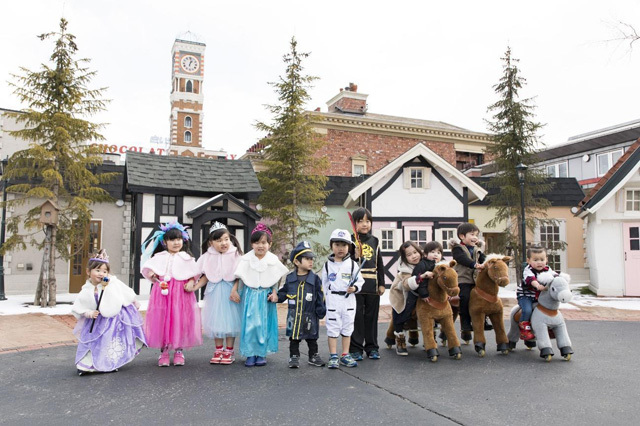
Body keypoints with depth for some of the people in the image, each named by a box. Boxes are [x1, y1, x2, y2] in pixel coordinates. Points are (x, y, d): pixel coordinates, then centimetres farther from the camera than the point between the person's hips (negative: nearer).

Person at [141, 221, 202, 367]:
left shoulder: (187, 258, 10)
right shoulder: (159, 257, 10)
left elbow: (195, 274, 8)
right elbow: (147, 268, 8)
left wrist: (191, 282, -10)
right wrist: (151, 275, -12)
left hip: (181, 293, 0)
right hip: (163, 292, 0)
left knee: (181, 321, 1)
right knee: (162, 321, 0)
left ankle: (179, 351, 14)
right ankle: (164, 352, 12)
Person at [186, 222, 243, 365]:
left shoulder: (235, 254, -7)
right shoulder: (208, 256, 1)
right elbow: (206, 276, 8)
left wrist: (234, 290, -18)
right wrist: (195, 287, -4)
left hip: (230, 290, -2)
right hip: (214, 292, 3)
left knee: (230, 319, 2)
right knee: (215, 320, 8)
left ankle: (229, 351, 15)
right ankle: (218, 350, 23)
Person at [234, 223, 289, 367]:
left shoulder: (273, 260, -2)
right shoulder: (246, 259, -3)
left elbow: (276, 279, 5)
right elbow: (241, 278, 5)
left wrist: (274, 293, -5)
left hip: (266, 296, 1)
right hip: (250, 295, 0)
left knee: (264, 324, 4)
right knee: (249, 324, -2)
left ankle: (261, 353, 16)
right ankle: (250, 354, 8)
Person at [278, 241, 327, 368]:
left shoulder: (315, 278, -5)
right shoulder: (290, 278, -1)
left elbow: (320, 297, -3)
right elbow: (284, 292, 10)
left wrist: (321, 310, -5)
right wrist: (276, 297, -6)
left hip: (310, 315, -1)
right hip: (294, 315, 1)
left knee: (312, 337, 11)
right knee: (294, 336, 9)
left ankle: (314, 355, 25)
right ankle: (294, 356, 20)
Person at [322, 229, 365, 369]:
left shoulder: (352, 264, -1)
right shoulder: (328, 264, 2)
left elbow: (360, 280, 2)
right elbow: (325, 282, 10)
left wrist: (355, 288, -16)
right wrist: (328, 295, 7)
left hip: (348, 300, 1)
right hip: (332, 300, -1)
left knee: (347, 328, 10)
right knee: (333, 328, 1)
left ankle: (345, 355, 21)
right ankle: (333, 356, 9)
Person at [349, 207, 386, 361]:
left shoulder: (374, 241, 12)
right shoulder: (351, 240, -1)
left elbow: (379, 264, 14)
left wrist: (381, 283, 9)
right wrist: (356, 257, -21)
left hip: (372, 286, 4)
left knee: (371, 316, 11)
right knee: (357, 316, 0)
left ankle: (372, 347, 21)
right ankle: (355, 348, 10)